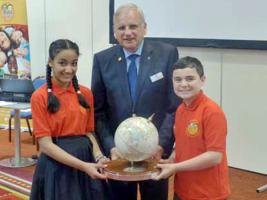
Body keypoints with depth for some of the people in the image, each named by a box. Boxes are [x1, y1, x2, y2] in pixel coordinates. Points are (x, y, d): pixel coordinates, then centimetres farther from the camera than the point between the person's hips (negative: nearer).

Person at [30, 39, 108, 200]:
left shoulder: (86, 93, 4)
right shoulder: (40, 97, -10)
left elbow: (89, 132, 10)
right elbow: (46, 144, -14)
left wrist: (99, 157, -10)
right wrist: (83, 165, -22)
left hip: (87, 159, 4)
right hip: (56, 166, -4)